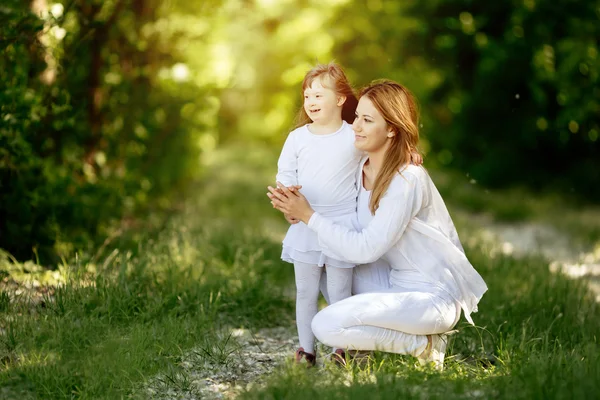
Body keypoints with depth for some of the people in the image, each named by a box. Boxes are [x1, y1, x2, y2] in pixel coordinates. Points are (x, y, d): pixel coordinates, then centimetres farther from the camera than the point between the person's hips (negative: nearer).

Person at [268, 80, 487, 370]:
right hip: (399, 281, 9)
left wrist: (309, 215, -17)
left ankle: (423, 345, -3)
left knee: (326, 326, -19)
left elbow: (365, 248, -23)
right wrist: (298, 211, -9)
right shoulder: (363, 169, 3)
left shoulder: (408, 180, -23)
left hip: (434, 298, -9)